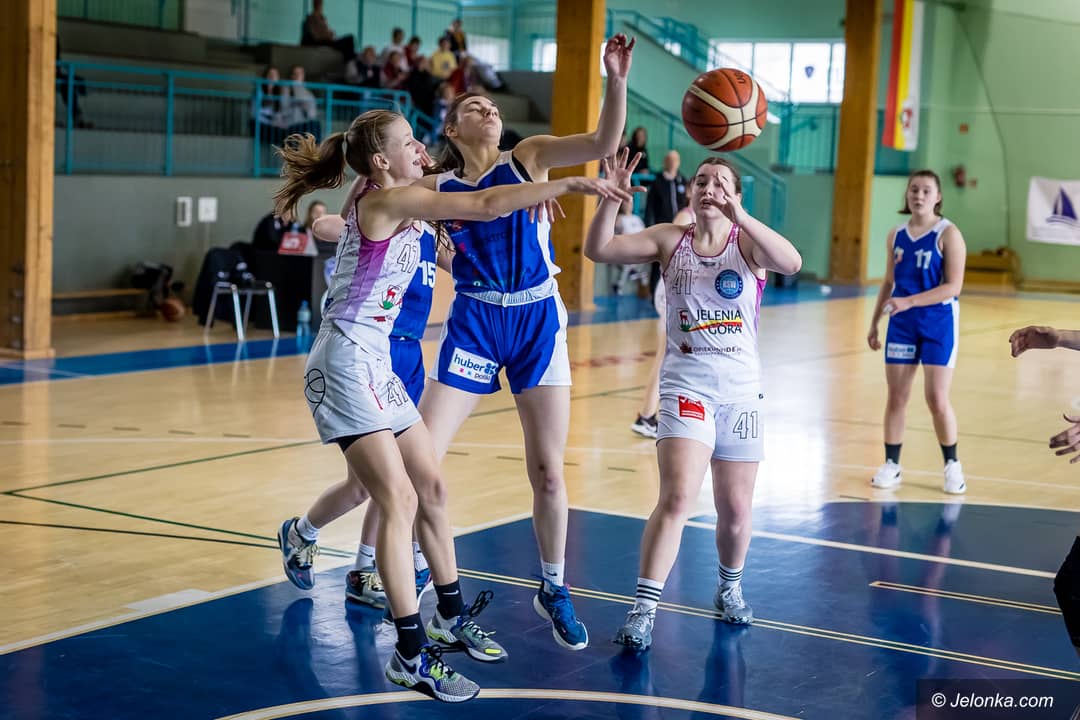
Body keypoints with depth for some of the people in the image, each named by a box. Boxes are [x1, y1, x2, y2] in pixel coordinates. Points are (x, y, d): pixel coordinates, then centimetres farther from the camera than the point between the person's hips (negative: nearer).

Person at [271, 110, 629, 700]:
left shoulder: (396, 203, 13)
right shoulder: (388, 199, -15)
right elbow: (486, 206, -22)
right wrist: (571, 184, -18)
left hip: (375, 365, 10)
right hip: (345, 364, -10)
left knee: (430, 482, 14)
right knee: (399, 501, -12)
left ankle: (450, 616, 30)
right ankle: (412, 656, -8)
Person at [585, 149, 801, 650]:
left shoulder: (747, 242, -2)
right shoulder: (670, 240, 1)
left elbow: (791, 262, -25)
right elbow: (598, 250, -8)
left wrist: (738, 214, -35)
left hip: (741, 388, 1)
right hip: (685, 385, -1)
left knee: (736, 511, 12)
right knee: (677, 497, -19)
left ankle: (730, 589, 39)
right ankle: (643, 611, -14)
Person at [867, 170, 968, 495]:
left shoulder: (948, 234, -9)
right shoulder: (896, 235, 7)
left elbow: (953, 286, -16)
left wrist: (909, 301, -24)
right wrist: (873, 323, 13)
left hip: (938, 322, -4)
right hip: (901, 323, 5)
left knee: (937, 399, -5)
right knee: (896, 397, 6)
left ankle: (952, 466, 13)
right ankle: (891, 465, 16)